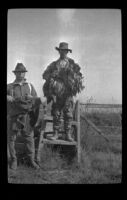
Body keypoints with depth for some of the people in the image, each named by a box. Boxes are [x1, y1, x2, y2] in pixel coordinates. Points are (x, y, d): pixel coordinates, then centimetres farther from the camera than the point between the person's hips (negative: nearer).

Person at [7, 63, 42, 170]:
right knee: (11, 139, 4)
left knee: (29, 138, 2)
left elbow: (37, 100, 11)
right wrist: (13, 99, -19)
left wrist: (31, 97, -10)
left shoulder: (30, 86, 14)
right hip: (13, 116, -1)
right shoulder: (9, 87, 8)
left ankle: (32, 160, 14)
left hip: (26, 116, 1)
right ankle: (13, 160, 18)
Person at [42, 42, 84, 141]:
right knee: (56, 114, 2)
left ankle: (68, 134, 3)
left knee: (68, 114, -2)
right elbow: (45, 75, 9)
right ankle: (56, 133, 9)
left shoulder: (72, 63, 9)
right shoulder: (54, 64, 13)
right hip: (56, 92, 1)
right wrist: (53, 75, -8)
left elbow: (78, 75, 4)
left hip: (68, 93, -1)